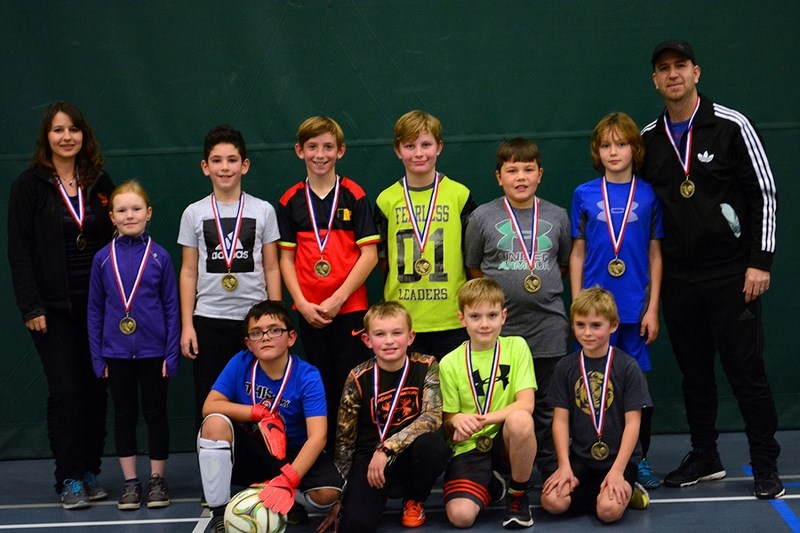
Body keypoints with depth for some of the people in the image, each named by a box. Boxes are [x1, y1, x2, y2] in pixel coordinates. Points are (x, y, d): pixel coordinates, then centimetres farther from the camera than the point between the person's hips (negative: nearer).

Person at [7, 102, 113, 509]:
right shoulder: (29, 185, -1)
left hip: (97, 304, 3)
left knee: (95, 387, 5)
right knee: (65, 389, -6)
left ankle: (90, 472, 15)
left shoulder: (99, 183, 9)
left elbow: (113, 243, 11)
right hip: (54, 307, -3)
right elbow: (19, 251, -4)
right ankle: (70, 480, 1)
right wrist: (31, 307, -11)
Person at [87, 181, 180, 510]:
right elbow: (95, 310, 4)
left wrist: (172, 354, -6)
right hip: (117, 353, 1)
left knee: (155, 413, 8)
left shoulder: (159, 257, -4)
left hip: (153, 351, -1)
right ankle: (130, 481, 19)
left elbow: (172, 308, -1)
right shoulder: (103, 258, -1)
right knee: (124, 415, 9)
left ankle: (157, 479, 20)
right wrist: (97, 356, 0)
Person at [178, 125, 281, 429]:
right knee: (208, 402, 4)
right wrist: (186, 324, 0)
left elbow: (271, 269, 5)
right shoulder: (194, 213, 4)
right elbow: (189, 272, 6)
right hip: (209, 320, 1)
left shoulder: (263, 211, 3)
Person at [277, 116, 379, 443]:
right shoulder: (290, 201, 6)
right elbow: (286, 258, 6)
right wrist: (302, 303, -6)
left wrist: (338, 299, -12)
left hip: (350, 307, -2)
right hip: (309, 311, 3)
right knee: (321, 384, 9)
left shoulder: (354, 196, -2)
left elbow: (369, 254, -6)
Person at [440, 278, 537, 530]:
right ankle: (492, 485, 14)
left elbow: (526, 404, -11)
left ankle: (519, 495, -9)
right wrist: (457, 420, -20)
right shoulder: (449, 363, 3)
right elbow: (447, 420, 5)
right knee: (460, 515, -25)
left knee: (520, 419, -37)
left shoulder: (516, 347, -1)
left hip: (506, 441, -1)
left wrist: (483, 420, -25)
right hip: (469, 446, 1)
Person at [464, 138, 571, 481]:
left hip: (548, 325, 1)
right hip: (500, 327, -1)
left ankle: (553, 471, 19)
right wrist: (501, 292, 4)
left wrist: (544, 289, 9)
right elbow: (473, 269, 9)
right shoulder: (483, 217, 0)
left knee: (547, 405, 9)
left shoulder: (557, 216, 5)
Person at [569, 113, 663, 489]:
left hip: (636, 307, 0)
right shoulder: (584, 196, 2)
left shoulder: (648, 196, 2)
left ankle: (641, 461, 18)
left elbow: (655, 254, 5)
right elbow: (577, 253, 5)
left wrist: (653, 308, 0)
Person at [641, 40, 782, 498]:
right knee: (694, 371, 11)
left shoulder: (731, 126, -5)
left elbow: (765, 194, -5)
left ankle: (766, 465, 7)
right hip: (678, 276, 4)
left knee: (746, 368, -3)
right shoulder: (648, 140, 8)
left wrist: (760, 262, -10)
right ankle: (705, 458, 23)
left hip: (730, 272, -4)